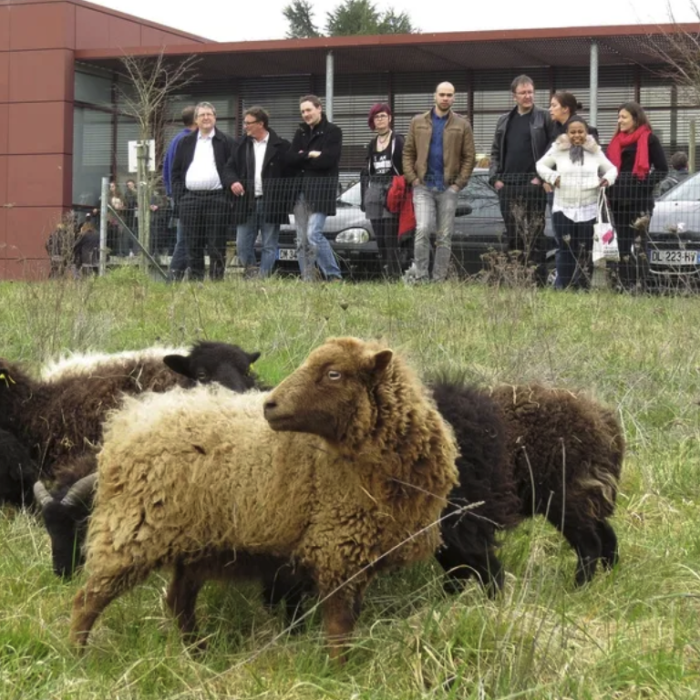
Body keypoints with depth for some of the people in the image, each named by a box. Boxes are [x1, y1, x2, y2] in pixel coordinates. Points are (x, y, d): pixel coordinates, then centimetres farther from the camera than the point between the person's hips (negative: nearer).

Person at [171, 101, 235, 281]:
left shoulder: (226, 142, 6)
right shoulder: (186, 143, 15)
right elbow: (176, 172, 14)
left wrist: (229, 196, -7)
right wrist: (179, 197, 3)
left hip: (217, 198, -3)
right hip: (190, 198, 3)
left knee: (216, 246, -3)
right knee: (193, 245, 4)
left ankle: (217, 280, -1)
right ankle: (195, 280, 8)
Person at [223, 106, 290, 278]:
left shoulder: (281, 146, -1)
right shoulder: (240, 144, 12)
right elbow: (229, 168, 12)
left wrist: (287, 200, -11)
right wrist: (232, 181, -9)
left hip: (271, 204, -4)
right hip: (246, 203, 4)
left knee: (269, 246, 0)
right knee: (242, 246, 3)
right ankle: (251, 275, 16)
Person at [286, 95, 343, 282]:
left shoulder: (332, 131, -1)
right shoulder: (301, 133, 18)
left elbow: (328, 160, -13)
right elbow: (290, 158, 6)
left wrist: (302, 158, -3)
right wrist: (310, 155, -8)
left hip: (321, 188, -7)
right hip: (300, 188, 7)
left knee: (314, 234, -17)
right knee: (301, 239, 3)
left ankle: (334, 276, -8)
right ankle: (307, 279, 5)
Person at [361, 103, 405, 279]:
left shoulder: (398, 141, -1)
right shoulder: (372, 145, 18)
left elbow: (405, 168, -6)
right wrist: (364, 197, 17)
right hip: (374, 191, 6)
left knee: (390, 238, -12)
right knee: (379, 239, 3)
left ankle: (395, 275, -10)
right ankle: (386, 275, 7)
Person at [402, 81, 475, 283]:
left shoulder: (461, 125, 5)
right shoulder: (418, 122, 8)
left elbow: (469, 157, 3)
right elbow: (408, 152, 7)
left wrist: (459, 183, -6)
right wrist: (412, 178, -4)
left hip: (448, 188, 1)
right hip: (423, 186, -1)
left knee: (444, 236, 3)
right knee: (423, 230, -14)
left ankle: (439, 279, 8)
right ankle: (420, 278, -9)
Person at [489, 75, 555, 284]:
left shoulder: (544, 118, 3)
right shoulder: (504, 121, 17)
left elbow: (553, 149, -2)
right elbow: (496, 152, 20)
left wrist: (543, 177, -10)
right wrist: (495, 177, 6)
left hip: (533, 185, -4)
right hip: (508, 186, 4)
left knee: (535, 234, -5)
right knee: (513, 234, 6)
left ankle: (538, 280, -3)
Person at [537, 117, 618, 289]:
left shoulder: (595, 151, 8)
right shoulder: (558, 149, 5)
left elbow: (611, 168, 18)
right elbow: (540, 165, 13)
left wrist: (608, 178, -4)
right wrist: (552, 176, -5)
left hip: (588, 210, 1)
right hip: (563, 209, -1)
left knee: (584, 251, 3)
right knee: (565, 250, -4)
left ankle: (581, 286, 12)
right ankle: (562, 286, 1)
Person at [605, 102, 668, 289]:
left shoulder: (649, 139, -2)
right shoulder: (616, 141, 16)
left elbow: (662, 169, -4)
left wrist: (646, 184, -14)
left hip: (639, 198, -7)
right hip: (618, 198, 7)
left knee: (638, 241, -11)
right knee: (622, 241, 8)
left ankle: (638, 283, -12)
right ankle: (625, 284, 14)